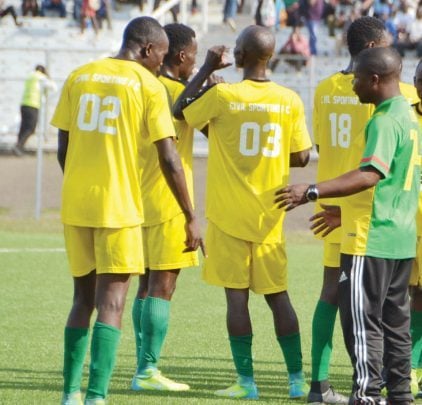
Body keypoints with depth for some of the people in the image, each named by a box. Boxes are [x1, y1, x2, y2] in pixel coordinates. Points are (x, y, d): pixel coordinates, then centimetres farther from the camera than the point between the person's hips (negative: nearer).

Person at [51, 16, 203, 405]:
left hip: (75, 204, 5)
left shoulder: (78, 77, 10)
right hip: (118, 207, -5)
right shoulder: (148, 85, -3)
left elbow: (63, 148, 13)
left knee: (83, 297, 15)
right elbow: (169, 159, -6)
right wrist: (191, 218, 0)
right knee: (111, 303, -3)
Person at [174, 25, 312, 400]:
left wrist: (208, 69, 11)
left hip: (229, 214, -3)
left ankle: (247, 381, -1)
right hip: (269, 215, 3)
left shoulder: (222, 96, -11)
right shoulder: (290, 101, -3)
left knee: (237, 295, 0)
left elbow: (179, 112, 5)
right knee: (278, 294, 12)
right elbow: (301, 157, 2)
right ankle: (297, 379, 11)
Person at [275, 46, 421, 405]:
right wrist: (345, 211, 28)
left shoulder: (384, 122, -17)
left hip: (372, 238, -10)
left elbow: (371, 174, -30)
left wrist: (313, 192, -35)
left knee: (361, 318, -5)